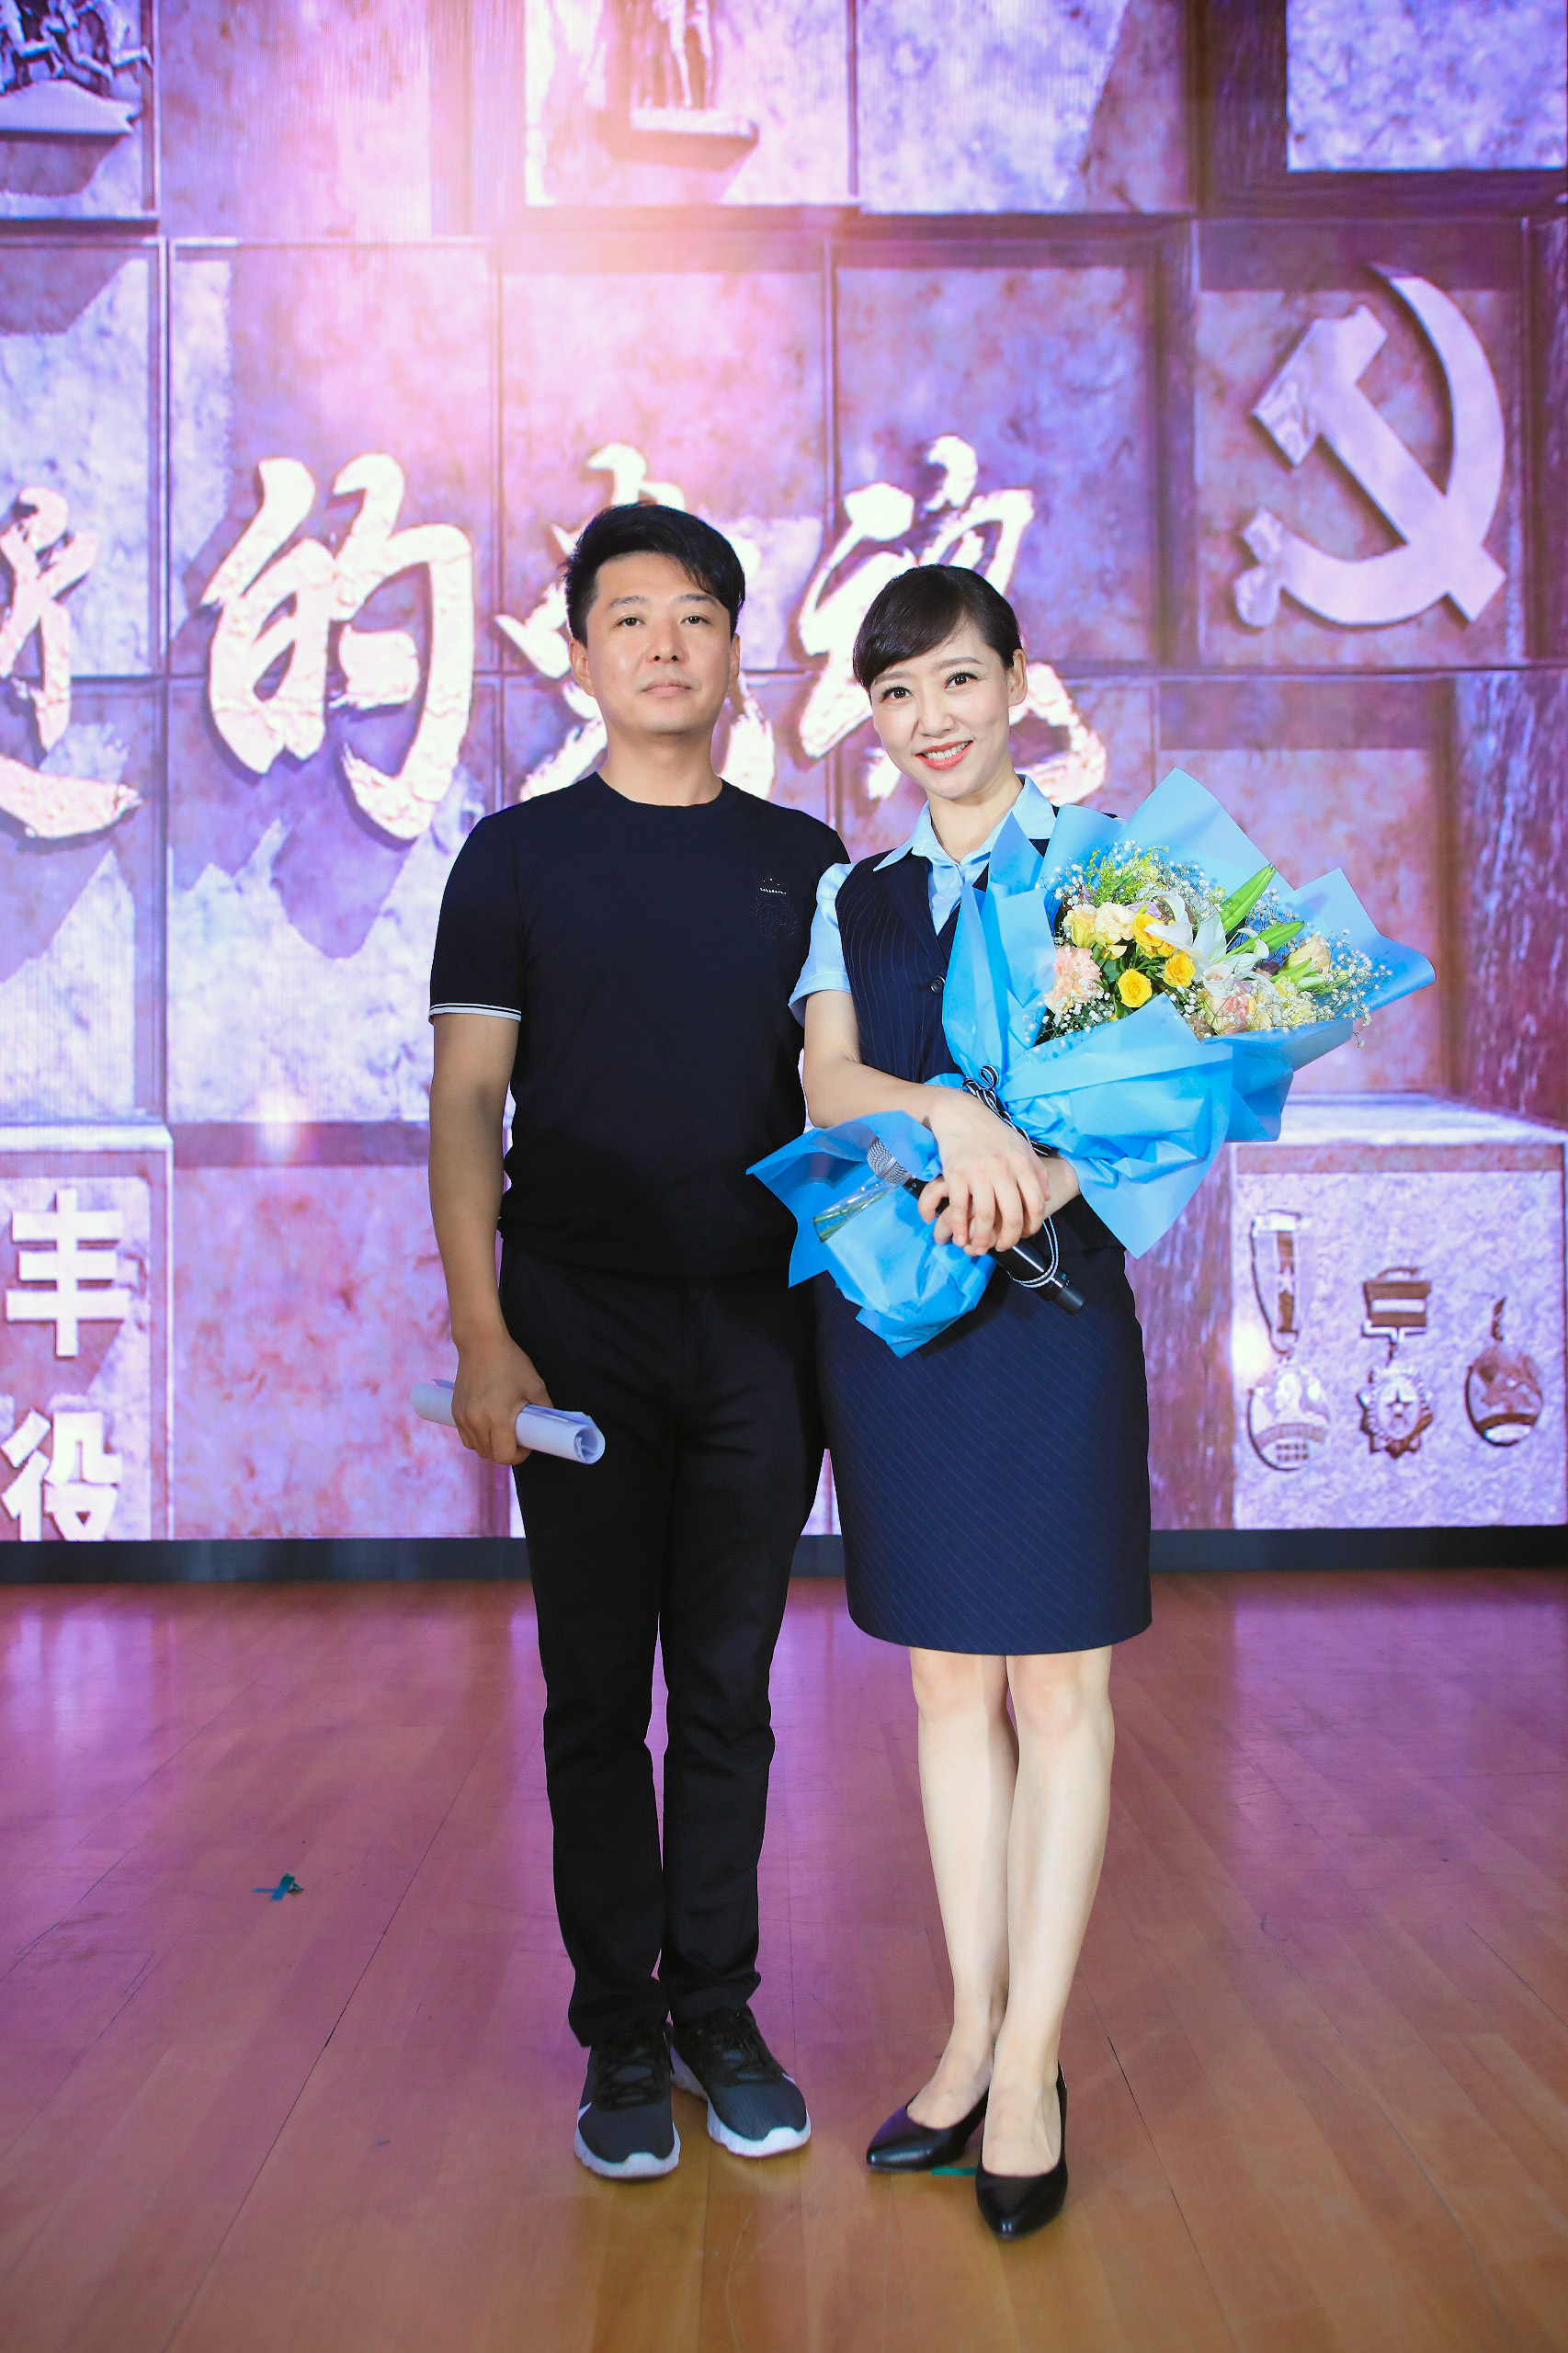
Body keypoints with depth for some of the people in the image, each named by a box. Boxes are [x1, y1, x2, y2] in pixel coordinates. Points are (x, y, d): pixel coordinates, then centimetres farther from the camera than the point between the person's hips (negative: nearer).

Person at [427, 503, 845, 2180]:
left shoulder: (803, 862, 10)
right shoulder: (518, 858, 4)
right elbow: (466, 1107, 0)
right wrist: (478, 1335, -9)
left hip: (760, 1330, 2)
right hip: (580, 1330, -1)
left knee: (729, 1689, 8)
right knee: (598, 1694, 5)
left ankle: (718, 2011, 22)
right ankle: (621, 2035, 17)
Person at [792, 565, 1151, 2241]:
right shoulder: (850, 897, 12)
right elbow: (828, 1081, -2)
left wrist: (1029, 1179, -24)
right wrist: (949, 1111, -23)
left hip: (1047, 1297, -3)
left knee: (1056, 1682, 1)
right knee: (948, 1678, 10)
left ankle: (1032, 2065, 12)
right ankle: (972, 2036, 22)